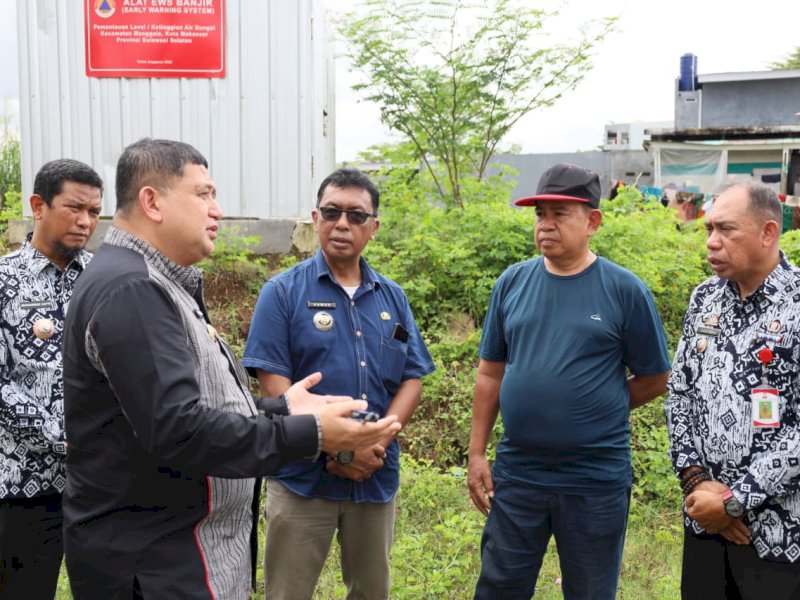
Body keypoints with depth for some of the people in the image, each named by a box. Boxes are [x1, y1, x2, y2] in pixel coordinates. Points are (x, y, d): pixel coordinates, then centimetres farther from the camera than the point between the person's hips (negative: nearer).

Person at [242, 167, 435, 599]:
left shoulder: (392, 297, 7)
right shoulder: (283, 292, -5)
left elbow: (412, 379, 5)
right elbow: (274, 384, -11)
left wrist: (377, 443, -11)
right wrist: (336, 449, -16)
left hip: (377, 478, 4)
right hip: (303, 477, -4)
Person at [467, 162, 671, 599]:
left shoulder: (625, 290, -8)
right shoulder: (512, 283, 1)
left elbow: (654, 380, -1)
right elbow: (490, 374, 6)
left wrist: (594, 412, 1)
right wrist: (476, 453, 3)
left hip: (596, 481, -2)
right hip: (516, 473, 3)